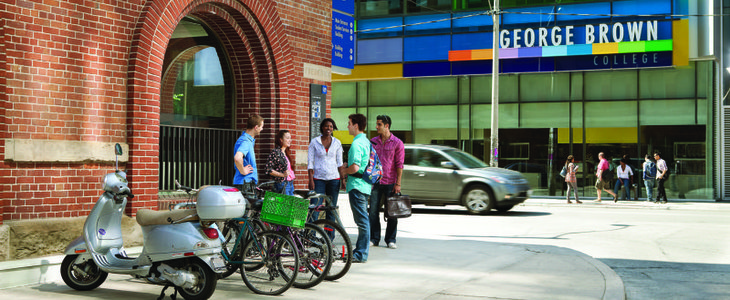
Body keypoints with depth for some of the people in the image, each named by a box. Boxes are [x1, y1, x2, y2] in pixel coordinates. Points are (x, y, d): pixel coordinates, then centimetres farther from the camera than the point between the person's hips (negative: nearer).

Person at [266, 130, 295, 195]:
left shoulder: (286, 152, 14)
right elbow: (269, 170, -14)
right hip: (282, 184, -8)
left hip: (290, 183, 9)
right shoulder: (275, 152, -10)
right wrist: (283, 175, -19)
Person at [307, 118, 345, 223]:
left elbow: (339, 163, 10)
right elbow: (310, 162, 0)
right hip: (318, 179, -2)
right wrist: (311, 180, -7)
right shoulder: (314, 142, 1)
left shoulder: (337, 143, 6)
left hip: (333, 179, 2)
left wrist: (343, 179, 2)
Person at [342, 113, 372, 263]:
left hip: (357, 185, -10)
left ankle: (361, 254, -3)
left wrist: (344, 171, -8)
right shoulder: (367, 141, 14)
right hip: (366, 184, 10)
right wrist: (348, 165, 19)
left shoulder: (356, 143, -17)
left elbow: (355, 167, -26)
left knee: (362, 220, -7)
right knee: (363, 219, 15)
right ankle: (359, 250, 24)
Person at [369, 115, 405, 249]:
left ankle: (390, 240, 12)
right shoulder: (373, 142, 9)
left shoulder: (397, 143, -2)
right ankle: (374, 239, 12)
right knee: (373, 211, 3)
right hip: (375, 182, 3)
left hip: (390, 183, -3)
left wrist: (398, 184, -9)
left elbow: (399, 165, -4)